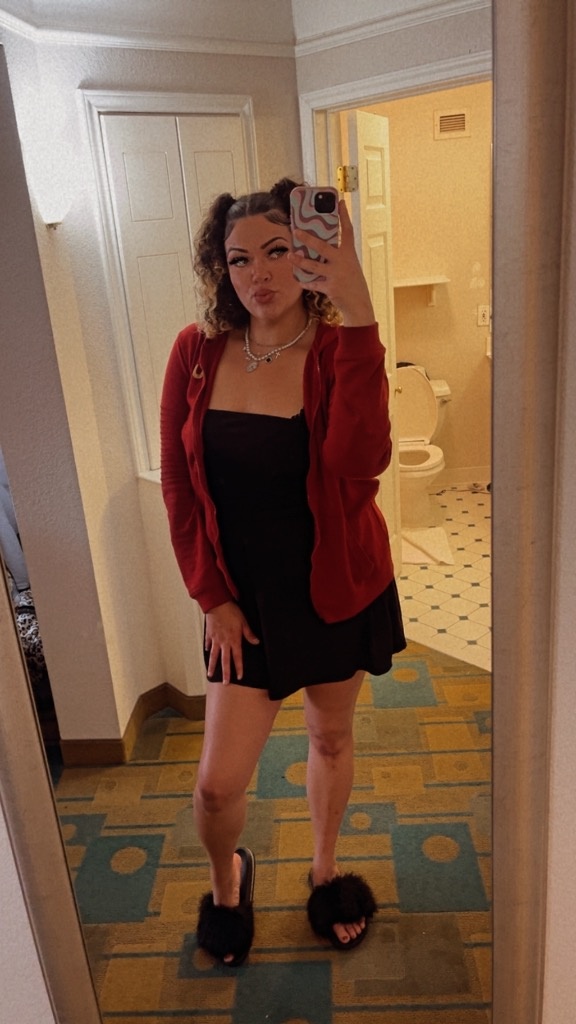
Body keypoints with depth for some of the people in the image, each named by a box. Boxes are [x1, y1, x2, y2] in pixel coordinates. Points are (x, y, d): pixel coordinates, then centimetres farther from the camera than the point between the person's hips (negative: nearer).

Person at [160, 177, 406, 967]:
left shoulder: (339, 349, -13)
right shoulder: (197, 353, -7)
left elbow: (362, 461, -34)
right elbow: (179, 486, -2)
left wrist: (355, 309, -40)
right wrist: (211, 597, -4)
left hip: (338, 588, 0)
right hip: (246, 598, 1)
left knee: (332, 736, 21)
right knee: (220, 782, 4)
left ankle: (326, 868, 51)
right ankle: (227, 877, 41)